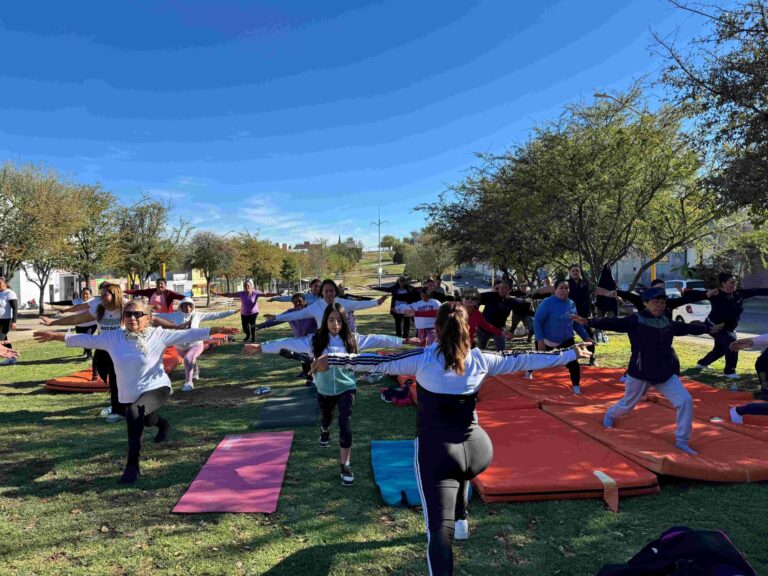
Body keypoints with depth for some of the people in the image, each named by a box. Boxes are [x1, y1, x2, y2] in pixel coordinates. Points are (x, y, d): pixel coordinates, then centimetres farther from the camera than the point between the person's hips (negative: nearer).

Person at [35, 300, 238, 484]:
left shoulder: (158, 335, -12)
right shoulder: (113, 338, -2)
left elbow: (187, 335, -20)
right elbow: (86, 339, 7)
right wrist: (56, 336, 7)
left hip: (156, 388, -5)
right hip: (129, 395, 6)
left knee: (135, 411, -33)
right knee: (147, 421, 26)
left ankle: (133, 465, -21)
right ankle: (162, 424, 66)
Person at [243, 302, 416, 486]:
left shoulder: (351, 339, -12)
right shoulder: (316, 339, -13)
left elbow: (377, 339, -13)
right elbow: (290, 343, -15)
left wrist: (403, 341, -17)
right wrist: (261, 347, -18)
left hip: (346, 388, -1)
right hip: (324, 390, 2)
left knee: (345, 423, -12)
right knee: (326, 418, 24)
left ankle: (345, 465, 3)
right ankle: (325, 432, 63)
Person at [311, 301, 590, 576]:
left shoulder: (423, 358, -9)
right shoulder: (480, 359, -1)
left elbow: (379, 362, -8)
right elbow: (522, 359, 7)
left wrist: (331, 359, -2)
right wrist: (570, 354, 19)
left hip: (435, 452, -4)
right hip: (476, 450, 4)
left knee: (440, 530, 0)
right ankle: (461, 521, 51)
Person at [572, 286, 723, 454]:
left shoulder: (668, 322, 5)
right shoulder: (635, 320, -13)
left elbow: (686, 328, 23)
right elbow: (614, 323, -25)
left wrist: (708, 329, 34)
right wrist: (588, 322, -39)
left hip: (666, 373, 5)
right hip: (640, 372, -4)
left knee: (685, 401, -7)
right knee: (627, 405, 12)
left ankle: (681, 441, 7)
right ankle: (610, 414, 48)